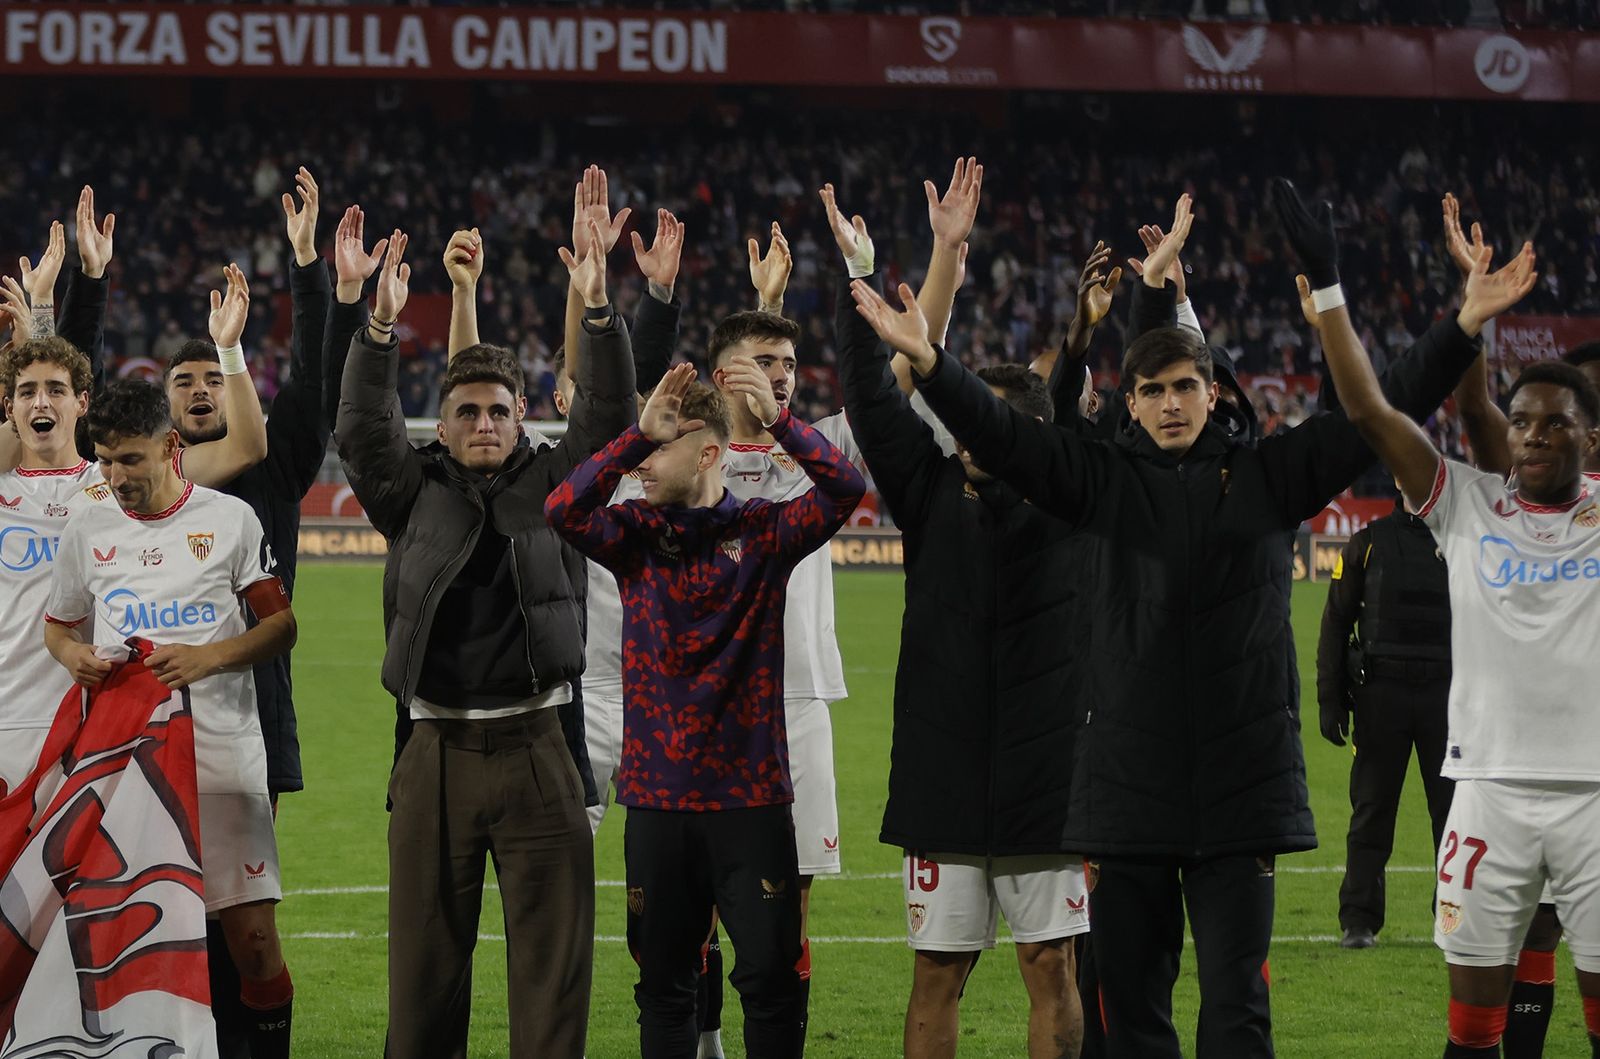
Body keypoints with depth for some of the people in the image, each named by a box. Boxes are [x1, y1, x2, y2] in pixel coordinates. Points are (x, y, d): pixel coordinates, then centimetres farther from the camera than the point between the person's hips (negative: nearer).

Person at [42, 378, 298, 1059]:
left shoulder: (230, 519, 3)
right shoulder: (90, 527, 11)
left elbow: (284, 622, 3)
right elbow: (58, 624, 22)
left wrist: (206, 658, -13)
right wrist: (75, 657, -1)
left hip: (220, 744, -2)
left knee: (251, 932, -6)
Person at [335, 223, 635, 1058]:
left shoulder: (552, 484, 11)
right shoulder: (414, 493, 11)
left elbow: (607, 417, 0)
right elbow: (361, 429, -2)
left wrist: (598, 315, -14)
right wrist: (380, 328, -15)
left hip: (536, 746, 0)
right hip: (434, 749, 1)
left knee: (552, 944, -1)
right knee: (425, 949, 4)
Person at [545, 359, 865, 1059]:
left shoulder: (763, 531, 0)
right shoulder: (636, 536, 4)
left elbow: (844, 490, -15)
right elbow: (563, 511, -14)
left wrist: (777, 419, -30)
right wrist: (639, 432, -23)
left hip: (751, 793, -2)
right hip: (657, 796, 2)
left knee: (771, 976, -3)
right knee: (663, 984, 9)